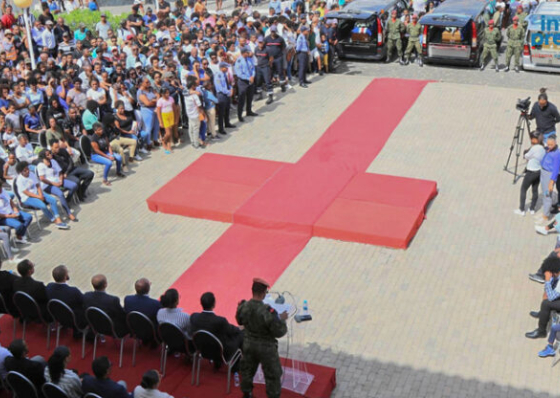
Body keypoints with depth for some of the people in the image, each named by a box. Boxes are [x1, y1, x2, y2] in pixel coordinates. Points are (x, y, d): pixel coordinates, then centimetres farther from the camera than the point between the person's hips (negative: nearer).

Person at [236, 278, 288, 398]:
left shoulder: (243, 307, -16)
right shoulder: (268, 311, -32)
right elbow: (279, 332, -24)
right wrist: (282, 319, -8)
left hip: (248, 344, 5)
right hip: (265, 347, -5)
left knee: (247, 368, 25)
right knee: (272, 374, 14)